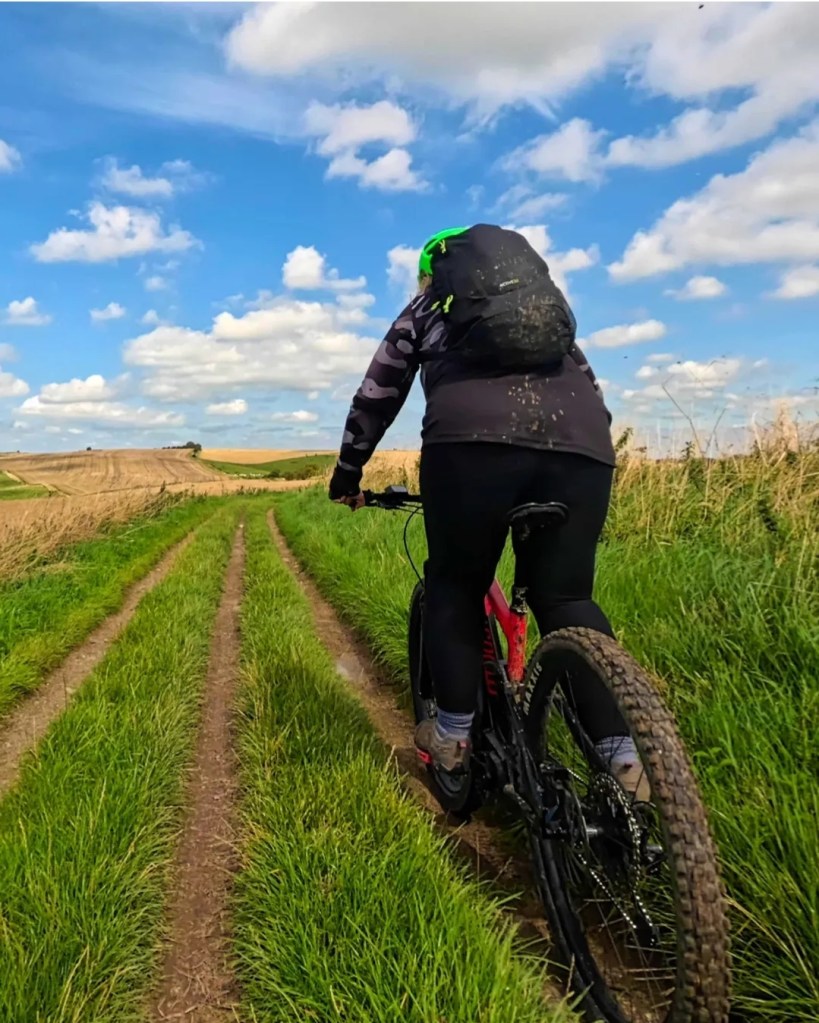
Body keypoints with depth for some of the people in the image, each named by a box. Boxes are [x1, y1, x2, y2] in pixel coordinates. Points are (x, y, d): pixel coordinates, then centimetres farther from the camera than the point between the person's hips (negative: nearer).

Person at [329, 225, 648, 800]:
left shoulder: (423, 310, 30)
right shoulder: (546, 297, 38)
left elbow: (376, 397, 30)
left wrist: (348, 474, 40)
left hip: (471, 438, -3)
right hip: (582, 439, 3)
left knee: (454, 587, 16)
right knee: (566, 597, 12)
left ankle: (454, 735, 19)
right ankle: (625, 754, 2)